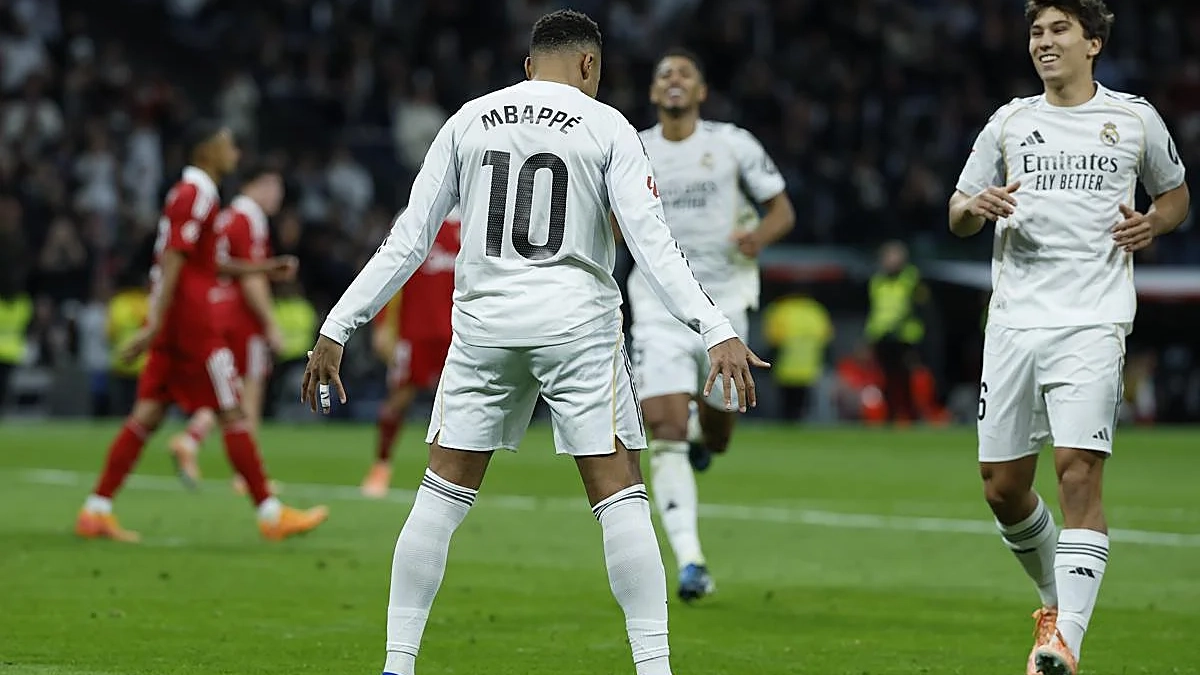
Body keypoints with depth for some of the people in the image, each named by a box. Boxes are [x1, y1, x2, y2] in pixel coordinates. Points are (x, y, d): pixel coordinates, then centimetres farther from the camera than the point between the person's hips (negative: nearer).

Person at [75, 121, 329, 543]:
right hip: (192, 322, -10)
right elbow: (173, 262, -20)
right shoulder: (196, 196, -12)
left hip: (171, 322, 10)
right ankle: (271, 515, 1)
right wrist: (156, 325, -25)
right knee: (232, 414, -4)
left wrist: (261, 269, 30)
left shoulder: (186, 193, 18)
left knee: (148, 414, 6)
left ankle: (96, 511, 2)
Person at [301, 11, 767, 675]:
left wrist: (336, 329, 10)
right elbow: (650, 241, -9)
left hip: (484, 323, 3)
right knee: (621, 499, 0)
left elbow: (407, 240, 6)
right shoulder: (605, 127, 1)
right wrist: (717, 332, -13)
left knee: (441, 496, 8)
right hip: (578, 322, -2)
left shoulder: (468, 121, 8)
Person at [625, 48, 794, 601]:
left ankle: (703, 426, 51)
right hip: (659, 309, 0)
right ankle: (689, 561, -17)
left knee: (715, 438, 10)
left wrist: (758, 236, -18)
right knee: (663, 433, -16)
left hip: (723, 306, 0)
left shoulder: (733, 145, -1)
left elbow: (782, 209, 3)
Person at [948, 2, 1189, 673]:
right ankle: (1057, 599, 30)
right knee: (1002, 485, 4)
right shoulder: (1011, 122, 13)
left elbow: (1176, 192, 22)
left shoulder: (1135, 119, 7)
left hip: (1092, 322, -4)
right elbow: (958, 214, 18)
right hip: (1013, 321, 4)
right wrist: (975, 207, -6)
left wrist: (1153, 223, -1)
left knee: (1079, 470, -18)